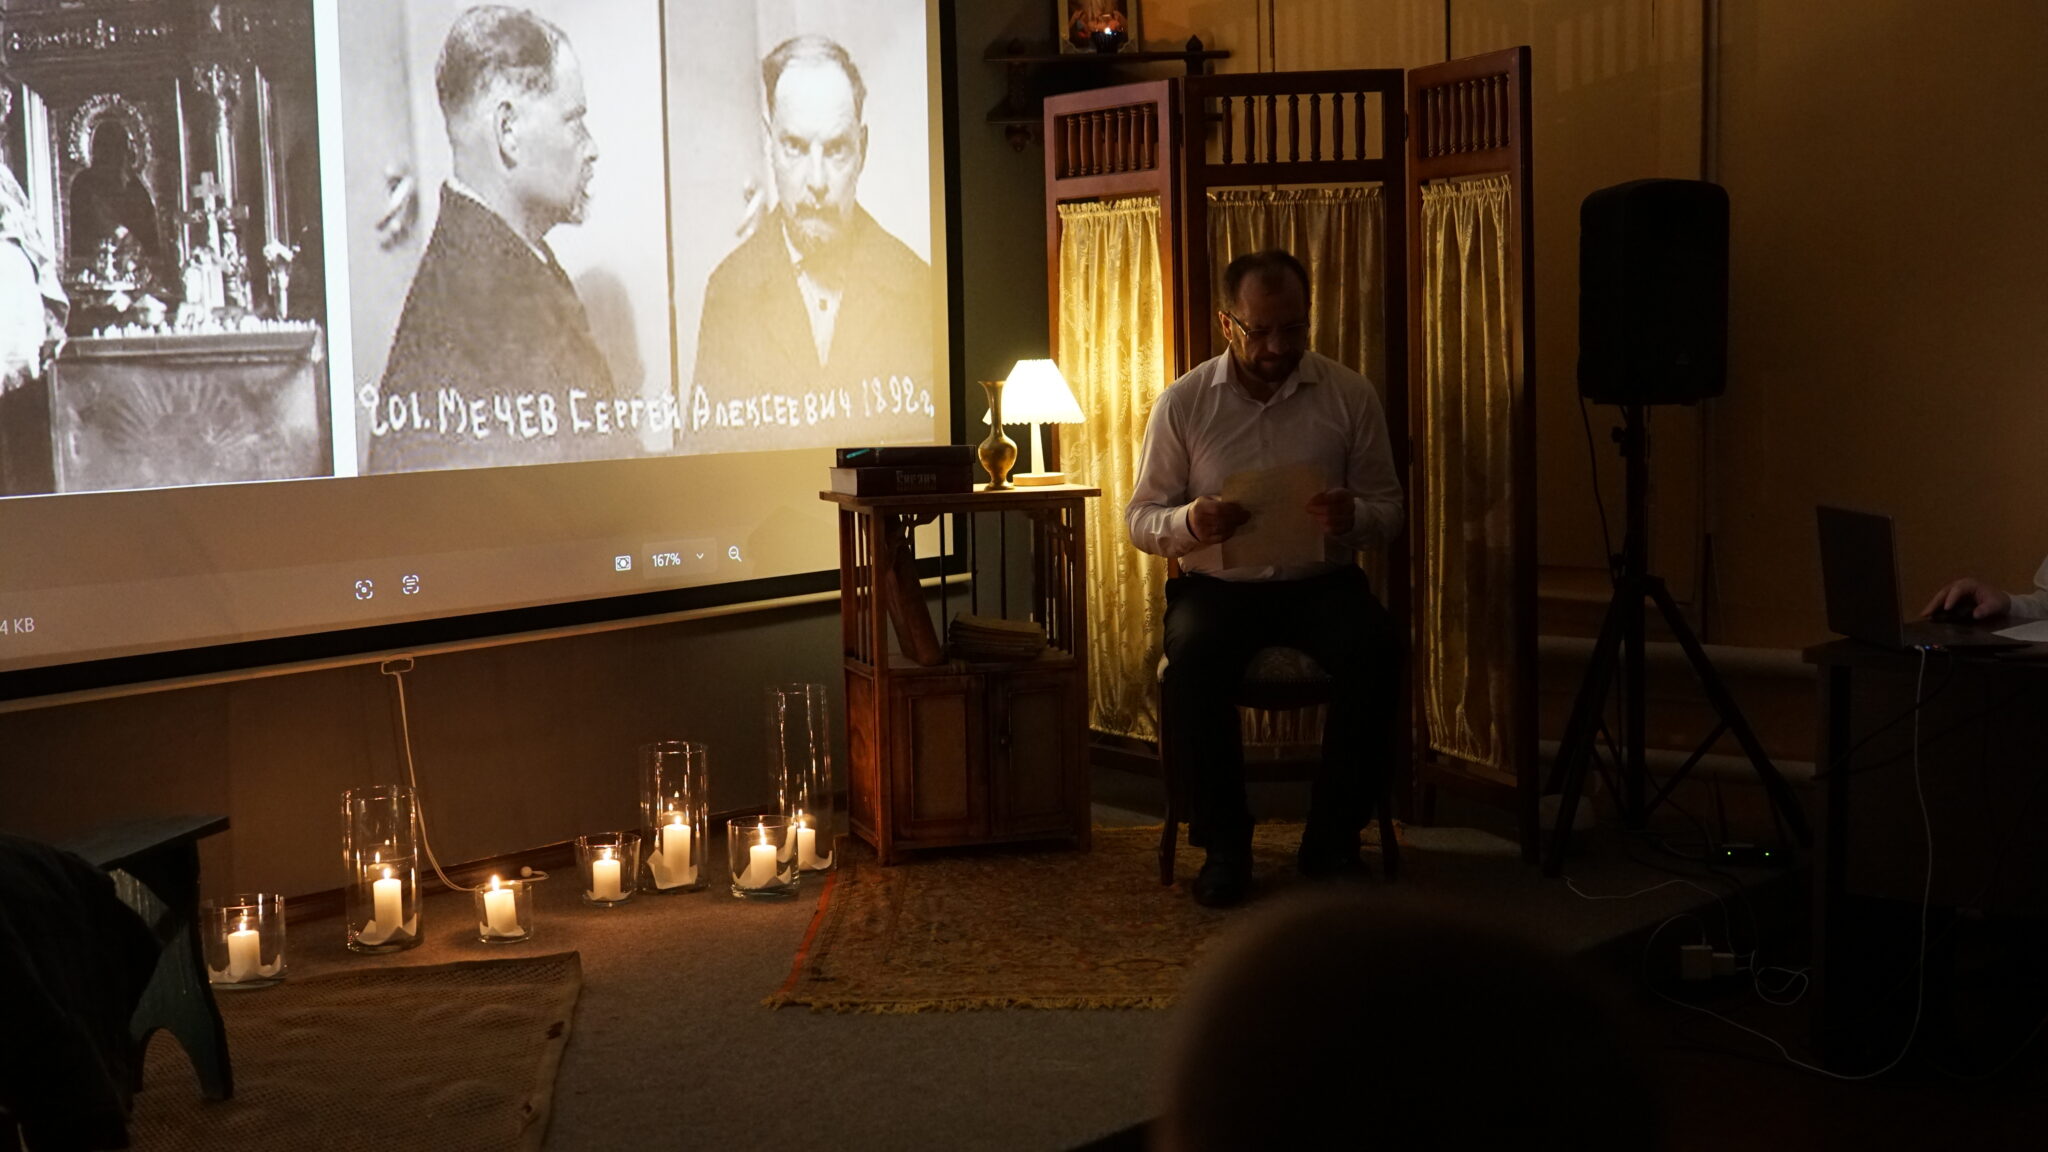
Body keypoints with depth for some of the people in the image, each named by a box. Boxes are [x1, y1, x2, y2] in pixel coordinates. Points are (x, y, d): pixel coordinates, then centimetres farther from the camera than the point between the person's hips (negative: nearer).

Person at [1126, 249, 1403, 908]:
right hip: (1217, 583, 0)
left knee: (1375, 650, -31)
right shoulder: (1183, 403, 1)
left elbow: (1389, 510, 6)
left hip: (1322, 581, 1)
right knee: (1190, 659, -33)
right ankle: (1223, 840, -14)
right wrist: (1191, 523, -19)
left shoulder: (1350, 395, 2)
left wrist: (1353, 517, -19)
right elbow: (1140, 519, 4)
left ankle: (1332, 840, -13)